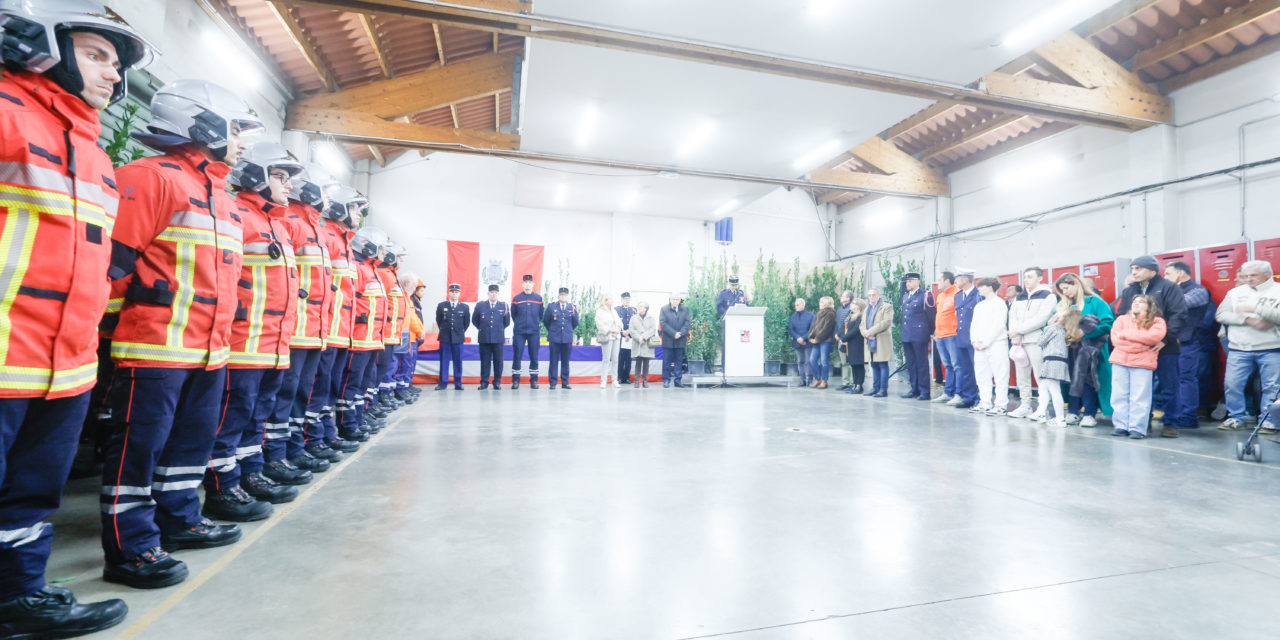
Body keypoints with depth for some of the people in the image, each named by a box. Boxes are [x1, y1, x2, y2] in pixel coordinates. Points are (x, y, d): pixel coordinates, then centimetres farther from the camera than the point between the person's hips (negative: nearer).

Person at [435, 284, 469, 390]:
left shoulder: (465, 307, 4)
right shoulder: (441, 306, 5)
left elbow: (467, 322, 11)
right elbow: (438, 320, 13)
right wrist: (444, 331, 14)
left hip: (458, 338, 0)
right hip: (445, 338, 0)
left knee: (458, 361, 3)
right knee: (444, 361, 3)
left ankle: (458, 384, 9)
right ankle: (443, 383, 8)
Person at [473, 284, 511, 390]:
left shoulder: (504, 306, 5)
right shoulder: (480, 305, 6)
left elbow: (507, 323, 10)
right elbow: (474, 320, 16)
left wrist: (507, 314, -2)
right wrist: (482, 328, 15)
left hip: (498, 338, 0)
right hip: (484, 338, 1)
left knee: (498, 361, 3)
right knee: (485, 361, 6)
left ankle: (497, 382, 12)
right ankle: (484, 382, 13)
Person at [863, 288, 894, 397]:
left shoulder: (887, 307, 1)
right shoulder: (866, 310, 24)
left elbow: (886, 322, -13)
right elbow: (862, 324, 16)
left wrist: (871, 331, -16)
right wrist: (866, 333, -6)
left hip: (882, 342, -6)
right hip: (870, 342, 6)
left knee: (883, 365, -6)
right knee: (874, 366, 8)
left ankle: (883, 390, -4)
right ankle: (875, 388, 13)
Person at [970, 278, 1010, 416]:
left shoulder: (999, 303, -3)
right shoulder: (979, 306, 19)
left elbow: (999, 325, -11)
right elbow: (974, 325, 16)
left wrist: (986, 342, -13)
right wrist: (975, 341, 1)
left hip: (996, 344, -7)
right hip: (980, 346, 7)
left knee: (1000, 376, -5)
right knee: (982, 376, 8)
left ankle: (1001, 405, -2)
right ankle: (985, 403, 15)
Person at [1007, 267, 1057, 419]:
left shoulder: (1048, 296, 0)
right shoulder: (1019, 297, 19)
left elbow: (1040, 319, -12)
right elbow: (1012, 316, 8)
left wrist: (1019, 330, -11)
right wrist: (1015, 336, -7)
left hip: (1036, 341, -6)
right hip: (1019, 342, 6)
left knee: (1040, 376, -7)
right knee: (1021, 376, 9)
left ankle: (1043, 408, -2)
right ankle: (1025, 406, 17)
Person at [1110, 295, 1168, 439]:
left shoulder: (1157, 321, 6)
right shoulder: (1122, 319, 12)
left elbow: (1155, 336, -14)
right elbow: (1115, 338, -2)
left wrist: (1126, 333, -9)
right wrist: (1139, 344, -11)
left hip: (1142, 364, -2)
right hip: (1120, 362, 2)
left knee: (1139, 397, -2)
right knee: (1119, 395, 4)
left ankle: (1137, 428, 4)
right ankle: (1121, 425, 11)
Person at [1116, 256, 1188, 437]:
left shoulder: (1168, 287, -3)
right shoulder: (1129, 291, 11)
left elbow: (1179, 315, -11)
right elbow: (1120, 316, 12)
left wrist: (1166, 339, -17)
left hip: (1164, 348, -4)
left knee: (1169, 386, 4)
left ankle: (1171, 423, 14)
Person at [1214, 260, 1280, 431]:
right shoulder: (1235, 292, 10)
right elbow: (1221, 314, 2)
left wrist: (1255, 309, -16)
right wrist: (1248, 320, -10)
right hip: (1239, 349, 3)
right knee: (1232, 384, 2)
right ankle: (1237, 418, 15)